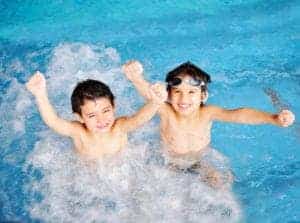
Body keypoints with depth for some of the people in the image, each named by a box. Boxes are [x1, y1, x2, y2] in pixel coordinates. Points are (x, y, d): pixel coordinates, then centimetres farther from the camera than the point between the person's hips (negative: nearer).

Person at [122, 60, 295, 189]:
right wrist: (136, 78, -74)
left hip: (201, 157, 1)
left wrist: (274, 118, -58)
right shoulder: (166, 112, -31)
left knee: (222, 181, -8)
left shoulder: (206, 113, -29)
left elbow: (238, 115, -44)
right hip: (170, 160, -1)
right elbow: (149, 92, -51)